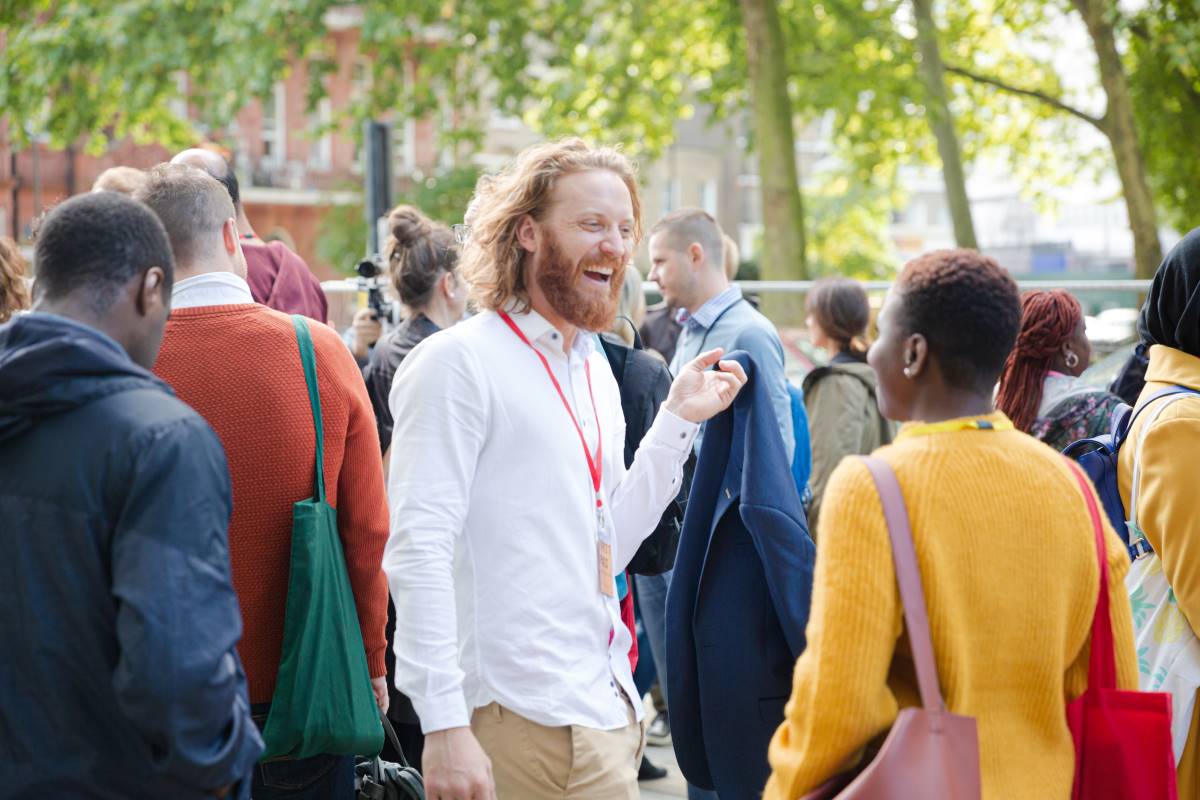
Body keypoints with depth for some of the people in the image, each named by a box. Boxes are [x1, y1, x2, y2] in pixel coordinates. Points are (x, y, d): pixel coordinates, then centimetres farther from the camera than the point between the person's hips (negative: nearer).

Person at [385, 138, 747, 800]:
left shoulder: (593, 368, 17)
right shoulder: (458, 362, -9)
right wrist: (445, 726, -23)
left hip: (606, 711, 8)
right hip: (520, 721, -8)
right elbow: (418, 551, -16)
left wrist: (678, 420, 13)